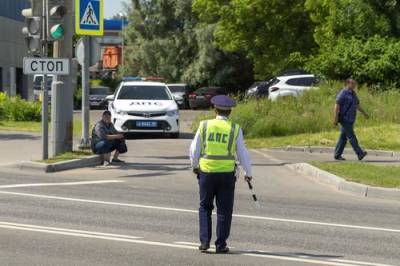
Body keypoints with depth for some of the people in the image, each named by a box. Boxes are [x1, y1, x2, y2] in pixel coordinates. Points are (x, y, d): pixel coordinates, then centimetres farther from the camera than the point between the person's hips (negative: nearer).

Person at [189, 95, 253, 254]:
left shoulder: (204, 125, -1)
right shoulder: (235, 129, -3)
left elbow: (194, 149, 5)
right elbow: (242, 153, 2)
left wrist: (195, 166, 23)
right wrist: (248, 173, 15)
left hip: (206, 172, 1)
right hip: (227, 173, -1)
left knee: (205, 207, 15)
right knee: (224, 210, 7)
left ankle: (204, 242, 7)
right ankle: (220, 245, 7)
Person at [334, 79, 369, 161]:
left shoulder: (353, 93, 15)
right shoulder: (343, 93, -12)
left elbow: (357, 105, 26)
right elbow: (337, 106, -16)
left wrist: (364, 113, 23)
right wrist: (336, 118, -20)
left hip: (350, 119, 9)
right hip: (345, 119, -9)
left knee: (344, 137, 9)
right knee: (351, 136, -10)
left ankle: (337, 155, 13)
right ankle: (360, 154, -15)